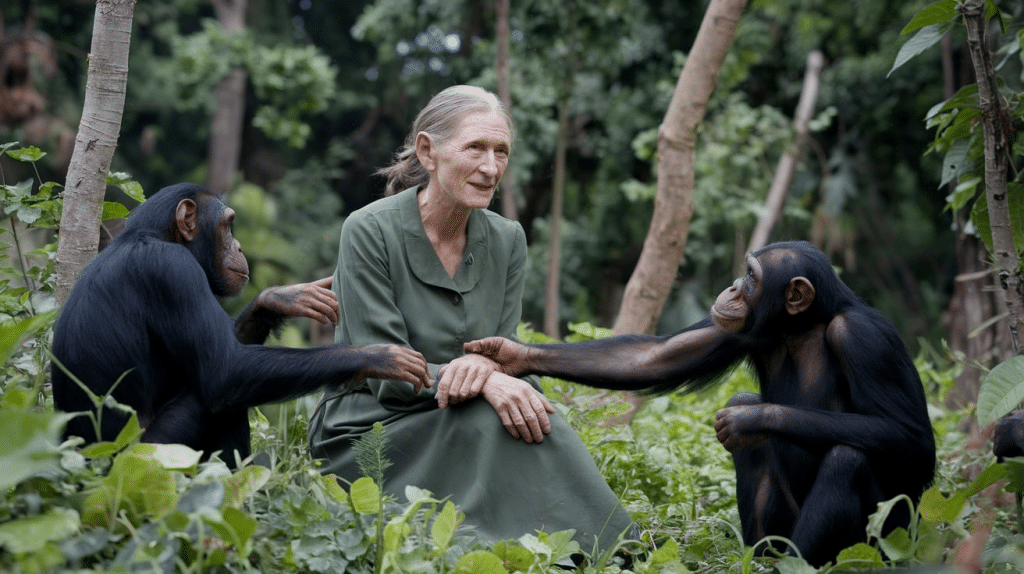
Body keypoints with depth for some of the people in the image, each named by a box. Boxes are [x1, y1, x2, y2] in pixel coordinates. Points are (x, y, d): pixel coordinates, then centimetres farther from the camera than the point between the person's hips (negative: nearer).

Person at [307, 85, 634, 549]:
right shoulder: (369, 231, -13)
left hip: (455, 427, 5)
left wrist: (485, 362, -25)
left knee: (521, 407, -27)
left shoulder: (507, 241, 3)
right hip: (366, 432, -4)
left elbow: (506, 353, 1)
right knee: (495, 423, -29)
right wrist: (487, 384, -32)